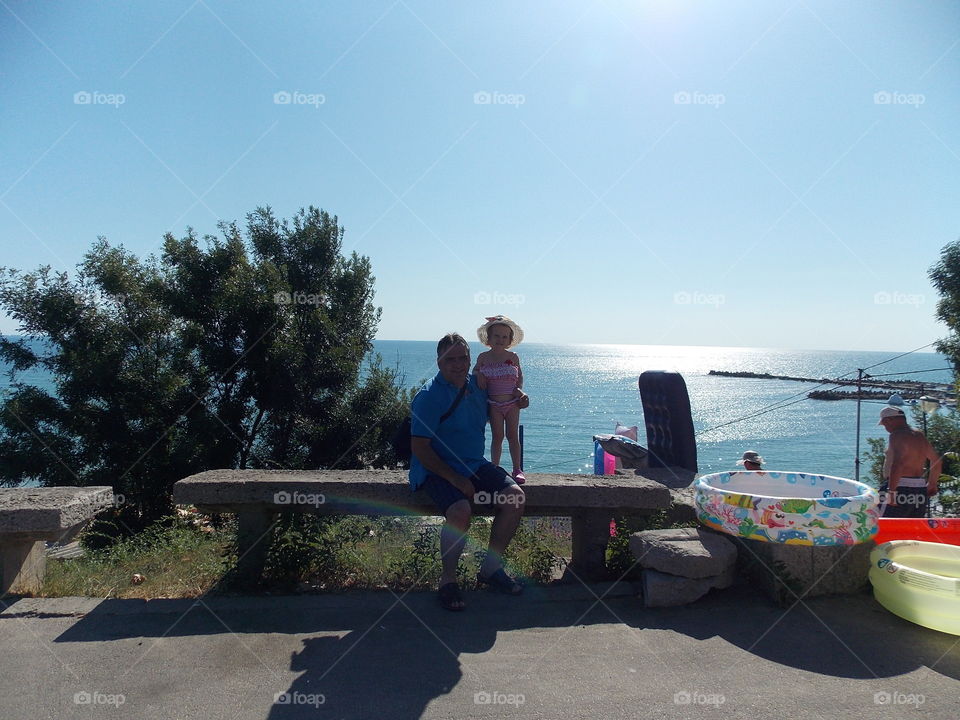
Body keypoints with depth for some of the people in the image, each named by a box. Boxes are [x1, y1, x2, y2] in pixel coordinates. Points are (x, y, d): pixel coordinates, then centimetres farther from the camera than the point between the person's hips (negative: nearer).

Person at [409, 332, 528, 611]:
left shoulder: (476, 385, 8)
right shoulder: (429, 397, -13)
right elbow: (419, 448, -17)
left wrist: (517, 400, 7)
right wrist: (455, 479, -22)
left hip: (475, 465, 7)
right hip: (437, 470, -7)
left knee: (515, 497, -14)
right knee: (461, 511, -33)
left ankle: (491, 568, 3)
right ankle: (447, 580, -9)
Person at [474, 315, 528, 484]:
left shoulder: (513, 357, 2)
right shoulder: (483, 357, 0)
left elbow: (520, 374, 16)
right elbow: (475, 371, 14)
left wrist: (519, 389, 2)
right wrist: (478, 375, -8)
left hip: (512, 403, 0)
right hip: (494, 404, 0)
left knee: (513, 436, 3)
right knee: (497, 436, 2)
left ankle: (517, 470, 12)